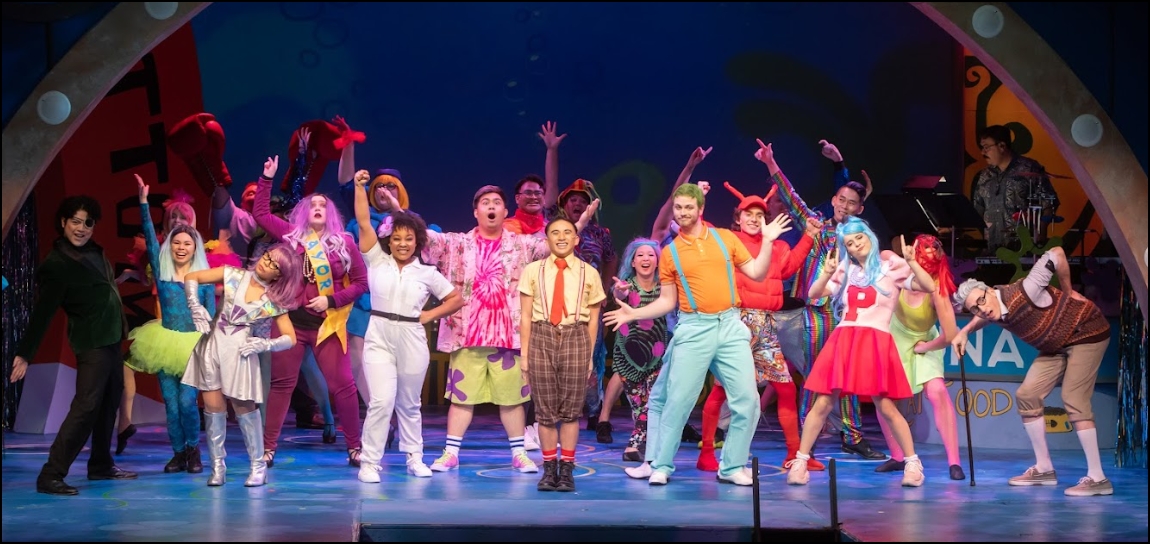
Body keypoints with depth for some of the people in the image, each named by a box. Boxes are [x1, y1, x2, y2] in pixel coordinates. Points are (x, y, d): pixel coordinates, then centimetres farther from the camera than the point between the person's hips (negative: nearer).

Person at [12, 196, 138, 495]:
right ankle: (51, 475, -14)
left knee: (109, 402, 15)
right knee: (86, 406, -14)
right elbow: (42, 313, -17)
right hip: (91, 343, -9)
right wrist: (24, 354, -19)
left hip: (110, 338, 9)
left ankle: (101, 465, 27)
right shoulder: (56, 264, -14)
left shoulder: (94, 252, 9)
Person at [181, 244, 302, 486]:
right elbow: (191, 278, 5)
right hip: (212, 345, 2)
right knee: (213, 405, 2)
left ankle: (258, 466, 11)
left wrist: (265, 344, -16)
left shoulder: (275, 301, -1)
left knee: (244, 407, 1)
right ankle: (218, 466, 10)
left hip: (240, 351, -2)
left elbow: (290, 338, -1)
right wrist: (196, 308, -6)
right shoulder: (234, 275, 2)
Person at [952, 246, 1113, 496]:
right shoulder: (993, 311, -9)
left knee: (1073, 399, -17)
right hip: (1056, 346, 8)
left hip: (1087, 332, -8)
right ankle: (1044, 468, 10)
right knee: (1027, 394, 1)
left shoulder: (1022, 293, -34)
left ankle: (1097, 478, -14)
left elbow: (1056, 254, -33)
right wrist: (965, 331, 0)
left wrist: (1067, 292, -19)